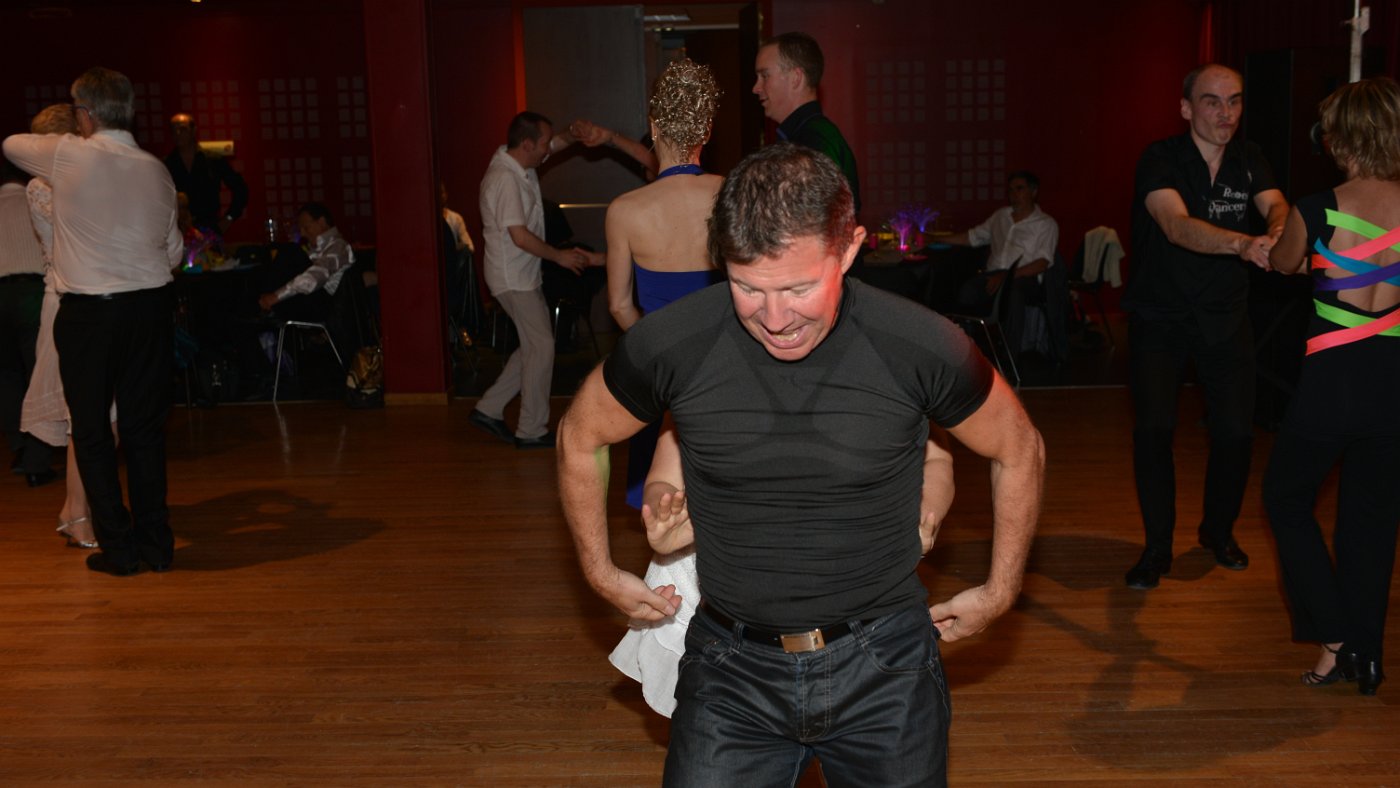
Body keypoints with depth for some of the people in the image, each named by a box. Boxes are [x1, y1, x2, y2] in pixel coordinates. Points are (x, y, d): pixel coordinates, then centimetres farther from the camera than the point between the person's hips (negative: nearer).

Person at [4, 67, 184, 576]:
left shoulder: (67, 156, -7)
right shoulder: (156, 171, 3)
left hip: (86, 310, -3)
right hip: (149, 307, 4)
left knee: (91, 429, 8)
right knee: (144, 427, 11)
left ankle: (119, 548, 10)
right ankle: (156, 543, 16)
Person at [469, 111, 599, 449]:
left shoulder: (520, 163, 6)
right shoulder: (505, 179, -22)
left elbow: (562, 141, 15)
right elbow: (520, 236, -25)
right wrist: (559, 256, -14)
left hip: (523, 275, 10)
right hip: (513, 277, -10)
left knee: (533, 346, 14)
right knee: (542, 347, -5)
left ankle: (489, 409, 19)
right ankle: (531, 431, 4)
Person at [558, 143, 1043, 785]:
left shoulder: (921, 348, -17)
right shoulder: (671, 345, -16)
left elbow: (1020, 452, 3)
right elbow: (580, 438, 5)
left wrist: (999, 593, 9)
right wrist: (603, 574, 10)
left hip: (885, 666, 0)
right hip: (732, 666, 1)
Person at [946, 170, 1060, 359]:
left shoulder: (1046, 224, 10)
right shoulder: (1000, 216, 25)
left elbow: (1042, 263, -4)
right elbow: (972, 237, 31)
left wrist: (1007, 276, -18)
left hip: (1024, 275, -3)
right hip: (993, 273, 3)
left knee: (1014, 294, -42)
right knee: (966, 293, -34)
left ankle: (1010, 357, -38)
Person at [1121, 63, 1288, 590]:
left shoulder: (1247, 159, 4)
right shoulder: (1161, 160, -14)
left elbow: (1277, 206, -13)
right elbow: (1177, 226, -30)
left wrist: (1278, 234, -38)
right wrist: (1242, 244, -47)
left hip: (1225, 317, 4)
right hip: (1160, 318, -4)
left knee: (1235, 431, 1)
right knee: (1153, 430, -11)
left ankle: (1218, 530, 28)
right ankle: (1158, 548, 7)